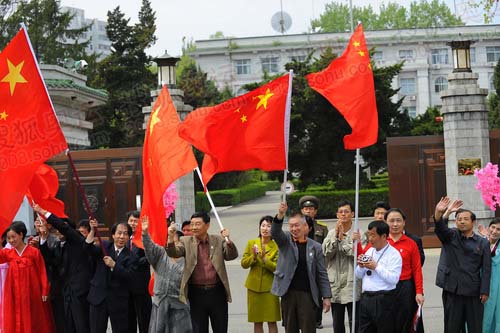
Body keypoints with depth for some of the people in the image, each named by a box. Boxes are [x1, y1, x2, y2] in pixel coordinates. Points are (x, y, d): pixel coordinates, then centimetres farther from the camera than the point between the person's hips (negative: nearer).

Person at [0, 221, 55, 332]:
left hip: (32, 294, -3)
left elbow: (42, 273, -2)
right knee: (15, 323, 4)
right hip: (14, 295, 3)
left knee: (34, 323, 8)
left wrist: (45, 292, -4)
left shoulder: (34, 252, -5)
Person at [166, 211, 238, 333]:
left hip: (217, 292, 0)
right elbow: (173, 253, -10)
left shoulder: (218, 240, 4)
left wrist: (228, 240, -20)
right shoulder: (186, 242, 3)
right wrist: (171, 237, -28)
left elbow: (232, 255, -3)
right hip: (197, 294, 0)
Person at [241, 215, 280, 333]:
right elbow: (244, 263, 4)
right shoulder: (251, 243, 6)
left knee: (272, 321, -2)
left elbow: (277, 268, -9)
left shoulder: (276, 246, -3)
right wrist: (253, 257, -14)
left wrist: (264, 259, -21)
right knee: (257, 322, 8)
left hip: (269, 287, -3)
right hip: (254, 286, 3)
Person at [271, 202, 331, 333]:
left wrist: (326, 297, 0)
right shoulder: (285, 240, 6)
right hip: (288, 293, 1)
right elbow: (275, 232, -16)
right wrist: (280, 215, -34)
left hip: (307, 294, -1)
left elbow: (322, 274, 5)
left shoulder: (315, 247, 4)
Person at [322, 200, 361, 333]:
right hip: (335, 285, 4)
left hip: (352, 285, -4)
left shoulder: (358, 233, -4)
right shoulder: (331, 233, 9)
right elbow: (327, 252, -3)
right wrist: (336, 235, -11)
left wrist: (342, 239, -8)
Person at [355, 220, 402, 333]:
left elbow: (393, 279, -18)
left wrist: (376, 267, -18)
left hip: (383, 301, -7)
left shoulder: (394, 254, -7)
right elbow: (358, 275, 19)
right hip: (366, 298, 7)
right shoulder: (369, 251, 15)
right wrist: (361, 266, -1)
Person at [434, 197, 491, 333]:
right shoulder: (450, 236, 5)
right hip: (452, 290, 0)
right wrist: (439, 212, -38)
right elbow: (440, 227, -17)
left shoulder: (483, 243, 4)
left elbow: (486, 269, 1)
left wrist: (484, 291, -8)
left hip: (474, 292, 0)